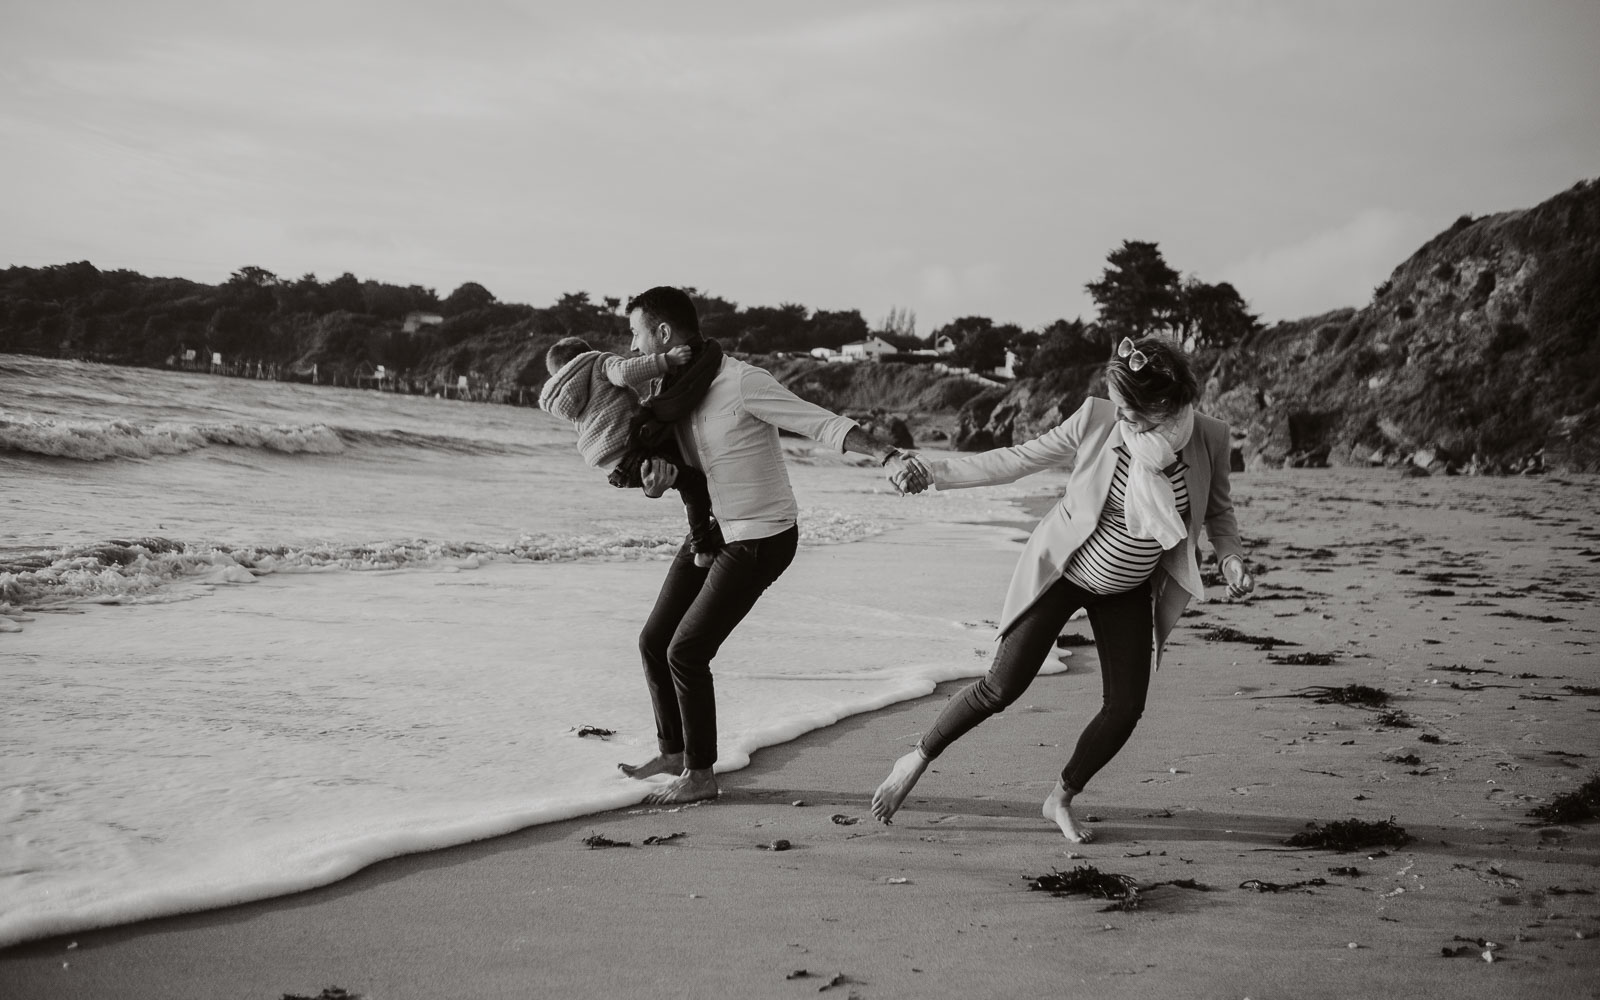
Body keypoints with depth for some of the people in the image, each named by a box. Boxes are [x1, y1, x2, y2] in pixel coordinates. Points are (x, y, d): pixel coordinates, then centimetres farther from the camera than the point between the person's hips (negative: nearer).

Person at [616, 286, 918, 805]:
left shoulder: (743, 383, -25)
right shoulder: (672, 389, 0)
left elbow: (824, 424, -26)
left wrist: (889, 454, -38)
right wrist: (653, 470, -23)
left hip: (760, 540, -8)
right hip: (712, 529, 8)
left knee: (686, 653, -9)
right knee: (654, 641, 11)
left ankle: (699, 775, 8)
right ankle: (673, 752, 30)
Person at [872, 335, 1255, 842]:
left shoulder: (1209, 439, -18)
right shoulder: (1097, 420, -23)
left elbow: (1218, 509, 2)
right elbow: (1017, 459, -13)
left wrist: (1231, 558, -16)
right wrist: (937, 472, -19)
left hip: (1129, 590, 3)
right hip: (1061, 571, -2)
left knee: (1126, 708, -1)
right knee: (1001, 687, -6)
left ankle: (1061, 799, 23)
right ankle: (917, 760, 15)